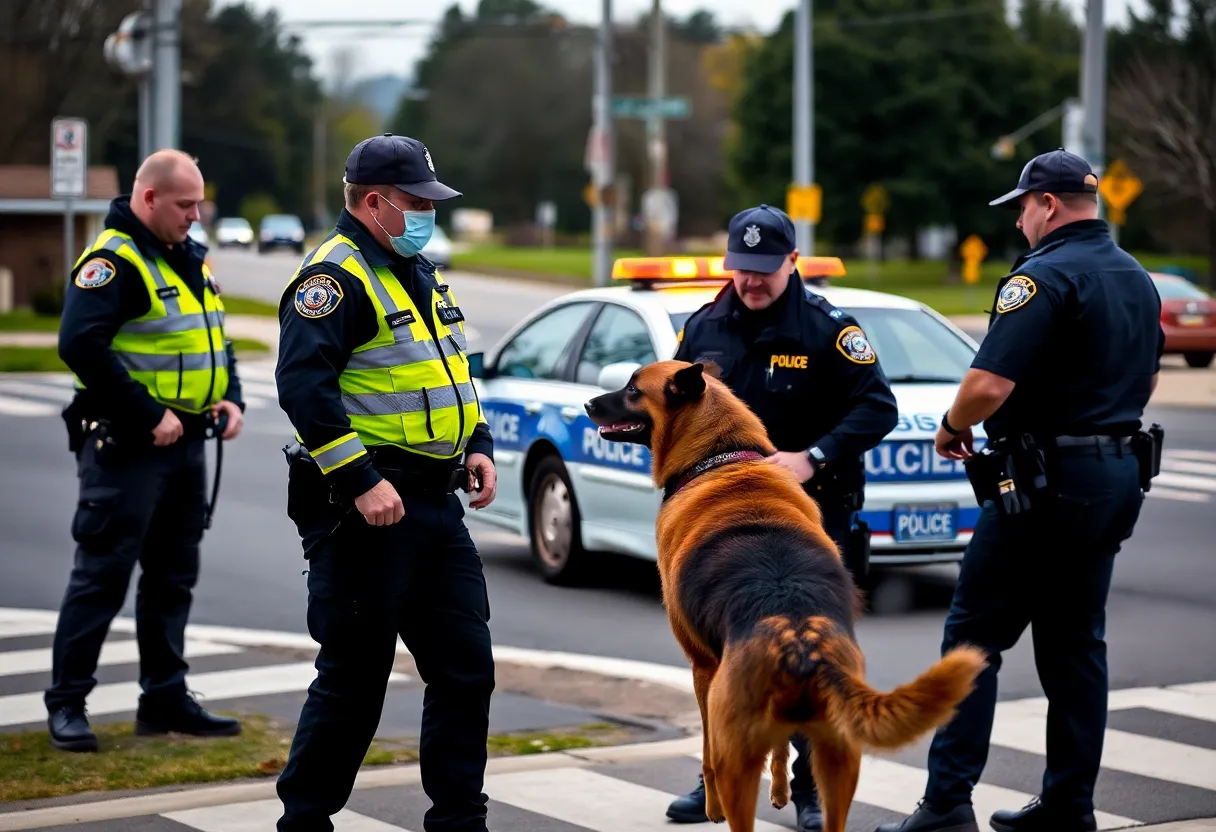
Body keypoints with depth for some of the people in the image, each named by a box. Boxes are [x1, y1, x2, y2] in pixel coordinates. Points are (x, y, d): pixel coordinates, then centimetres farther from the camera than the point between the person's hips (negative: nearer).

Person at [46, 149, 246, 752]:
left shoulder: (191, 259, 14)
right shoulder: (114, 260, -14)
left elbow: (217, 337, 25)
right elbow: (81, 345, -25)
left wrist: (230, 397, 6)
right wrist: (149, 416, -23)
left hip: (186, 441, 9)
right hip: (126, 447, -9)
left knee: (173, 576, 13)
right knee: (102, 573, -5)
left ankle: (165, 699, 22)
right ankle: (66, 703, 2)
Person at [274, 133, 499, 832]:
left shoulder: (420, 274, 17)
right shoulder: (336, 277, -13)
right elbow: (303, 385, -23)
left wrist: (477, 444, 12)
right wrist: (360, 480, -27)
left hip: (438, 505, 9)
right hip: (365, 510, -9)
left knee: (467, 668, 9)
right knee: (354, 679, -1)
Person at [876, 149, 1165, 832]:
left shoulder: (1044, 277, -16)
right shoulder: (1138, 280, 13)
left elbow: (989, 385, -24)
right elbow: (1146, 382, 25)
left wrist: (953, 428, -5)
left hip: (1045, 483, -8)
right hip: (1118, 478, 8)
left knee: (974, 638, -3)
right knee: (1076, 642, 12)